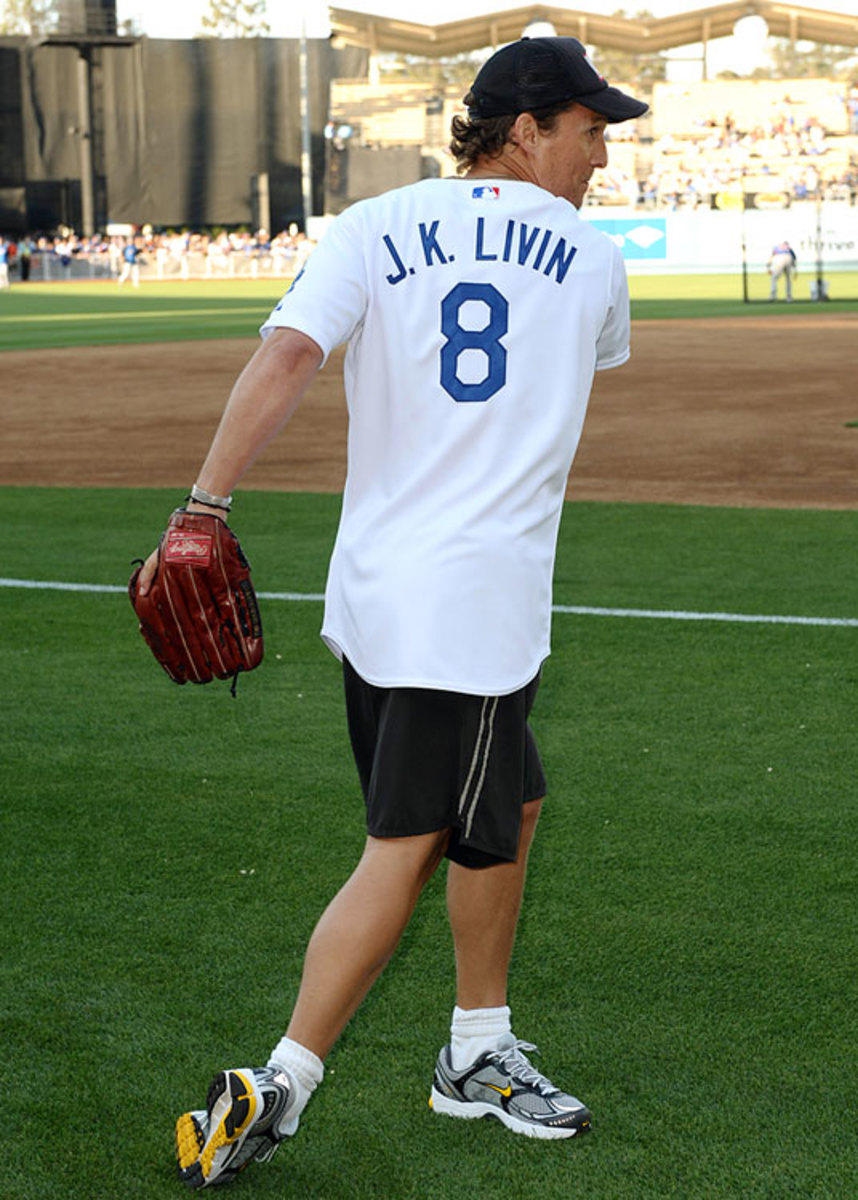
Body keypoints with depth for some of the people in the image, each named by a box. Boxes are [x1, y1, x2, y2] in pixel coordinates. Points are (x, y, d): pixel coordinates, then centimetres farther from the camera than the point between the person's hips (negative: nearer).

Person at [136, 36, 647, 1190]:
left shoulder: (375, 229, 5)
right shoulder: (593, 261, 4)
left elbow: (285, 357, -12)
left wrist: (203, 508, -14)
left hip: (373, 590, 5)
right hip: (476, 601, -5)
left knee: (506, 808, 21)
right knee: (404, 853, -1)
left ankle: (478, 1055, 31)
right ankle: (274, 1091, -5)